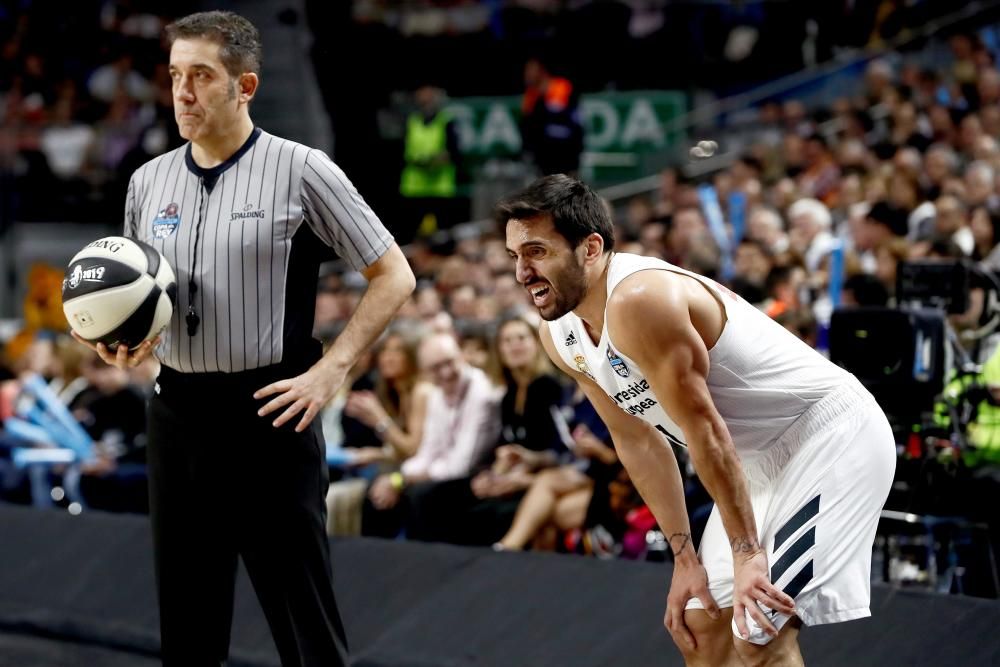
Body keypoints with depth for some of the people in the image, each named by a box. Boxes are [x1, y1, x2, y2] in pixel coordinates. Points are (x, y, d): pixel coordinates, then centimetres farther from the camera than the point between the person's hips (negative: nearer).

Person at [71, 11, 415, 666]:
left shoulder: (301, 171, -5)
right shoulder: (149, 181, 10)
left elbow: (393, 277, -3)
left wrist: (329, 372, -11)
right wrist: (123, 337, 0)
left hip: (270, 411, -5)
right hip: (177, 412, 5)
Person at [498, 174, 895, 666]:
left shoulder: (640, 301, -27)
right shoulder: (559, 336, 1)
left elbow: (704, 430, -25)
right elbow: (638, 442, 8)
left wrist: (747, 553, -21)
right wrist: (684, 556, 4)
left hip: (834, 435, -10)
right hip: (764, 458, 10)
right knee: (698, 626, 12)